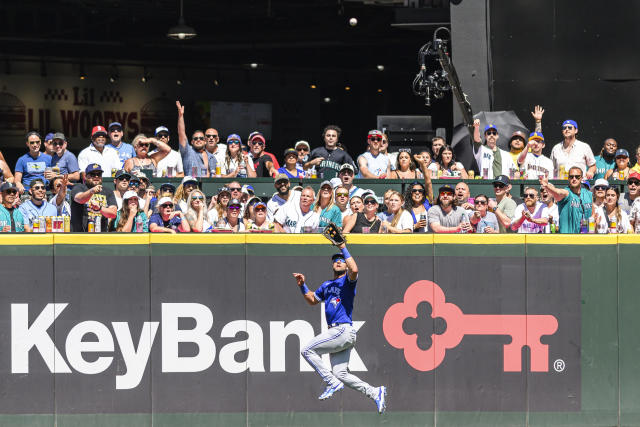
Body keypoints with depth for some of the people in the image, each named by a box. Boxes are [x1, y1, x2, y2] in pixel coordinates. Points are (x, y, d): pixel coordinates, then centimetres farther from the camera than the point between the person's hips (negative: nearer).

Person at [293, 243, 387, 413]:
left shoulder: (347, 281, 0)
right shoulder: (327, 285, 24)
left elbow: (354, 270, -24)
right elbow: (312, 300, 36)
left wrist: (343, 249, -18)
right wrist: (302, 286, 21)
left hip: (344, 331, -9)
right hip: (335, 332, 9)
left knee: (307, 350, -13)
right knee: (341, 374, 3)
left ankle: (333, 383, -11)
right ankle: (375, 393, 8)